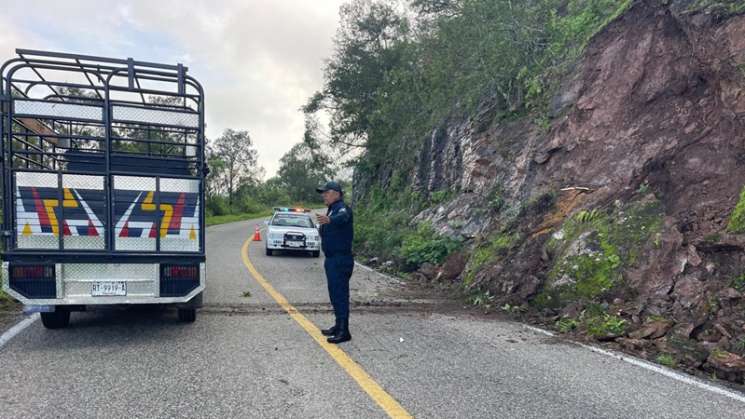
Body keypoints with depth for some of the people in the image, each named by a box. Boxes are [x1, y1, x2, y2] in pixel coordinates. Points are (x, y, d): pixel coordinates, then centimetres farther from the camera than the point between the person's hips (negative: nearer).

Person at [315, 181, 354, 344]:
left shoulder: (342, 208, -16)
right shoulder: (332, 209, 15)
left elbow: (342, 217, -40)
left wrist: (329, 220, -60)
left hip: (341, 260, -10)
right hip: (332, 259, 10)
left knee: (340, 294, -9)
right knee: (335, 294, 17)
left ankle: (344, 331, -4)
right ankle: (339, 326, 29)